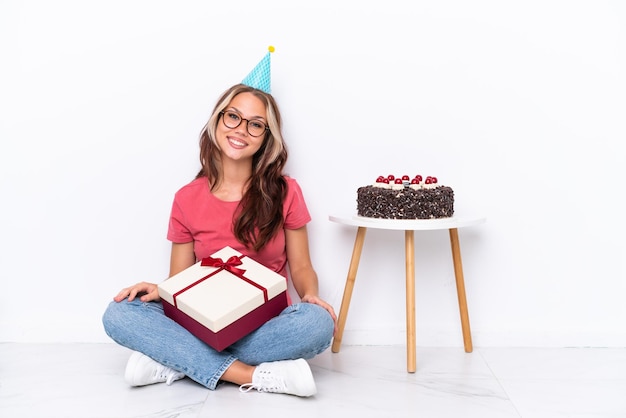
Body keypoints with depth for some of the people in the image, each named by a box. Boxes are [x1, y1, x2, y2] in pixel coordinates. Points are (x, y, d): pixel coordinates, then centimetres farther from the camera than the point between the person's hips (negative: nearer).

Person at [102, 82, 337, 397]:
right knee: (118, 315, -21)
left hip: (266, 327, -1)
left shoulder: (285, 192, -2)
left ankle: (176, 362, -20)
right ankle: (255, 376, -26)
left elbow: (300, 267, 3)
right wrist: (159, 290, -16)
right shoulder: (187, 199, 1)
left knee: (318, 322, -33)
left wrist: (310, 295, -19)